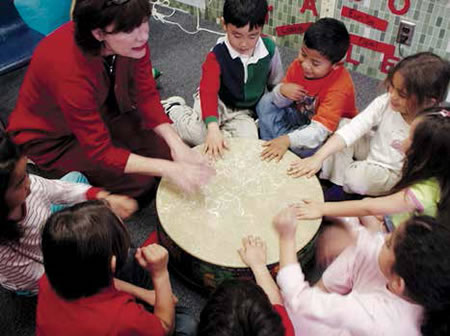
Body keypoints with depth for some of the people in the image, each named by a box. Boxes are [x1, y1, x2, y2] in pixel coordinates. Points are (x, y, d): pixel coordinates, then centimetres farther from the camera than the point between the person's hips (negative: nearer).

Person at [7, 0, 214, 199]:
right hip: (50, 137, -5)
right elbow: (99, 150, -31)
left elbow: (147, 96, -11)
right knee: (138, 181, -14)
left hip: (101, 113, 6)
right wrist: (170, 169, -38)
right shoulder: (71, 71, -39)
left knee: (165, 148, -5)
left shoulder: (132, 39, -23)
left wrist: (176, 145, -25)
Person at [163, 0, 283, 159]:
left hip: (243, 112, 2)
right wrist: (213, 128, -51)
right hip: (217, 103, -2)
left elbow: (276, 83, 5)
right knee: (196, 132, -26)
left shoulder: (269, 48, -13)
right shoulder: (217, 55, -23)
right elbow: (208, 91, -36)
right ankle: (174, 108, 7)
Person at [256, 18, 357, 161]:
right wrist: (281, 91, -28)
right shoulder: (299, 64, -14)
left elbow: (320, 130, -40)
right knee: (266, 102, -7)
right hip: (301, 118, 6)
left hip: (332, 129, -6)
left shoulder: (339, 86, -32)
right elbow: (280, 102, -4)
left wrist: (288, 140, -53)